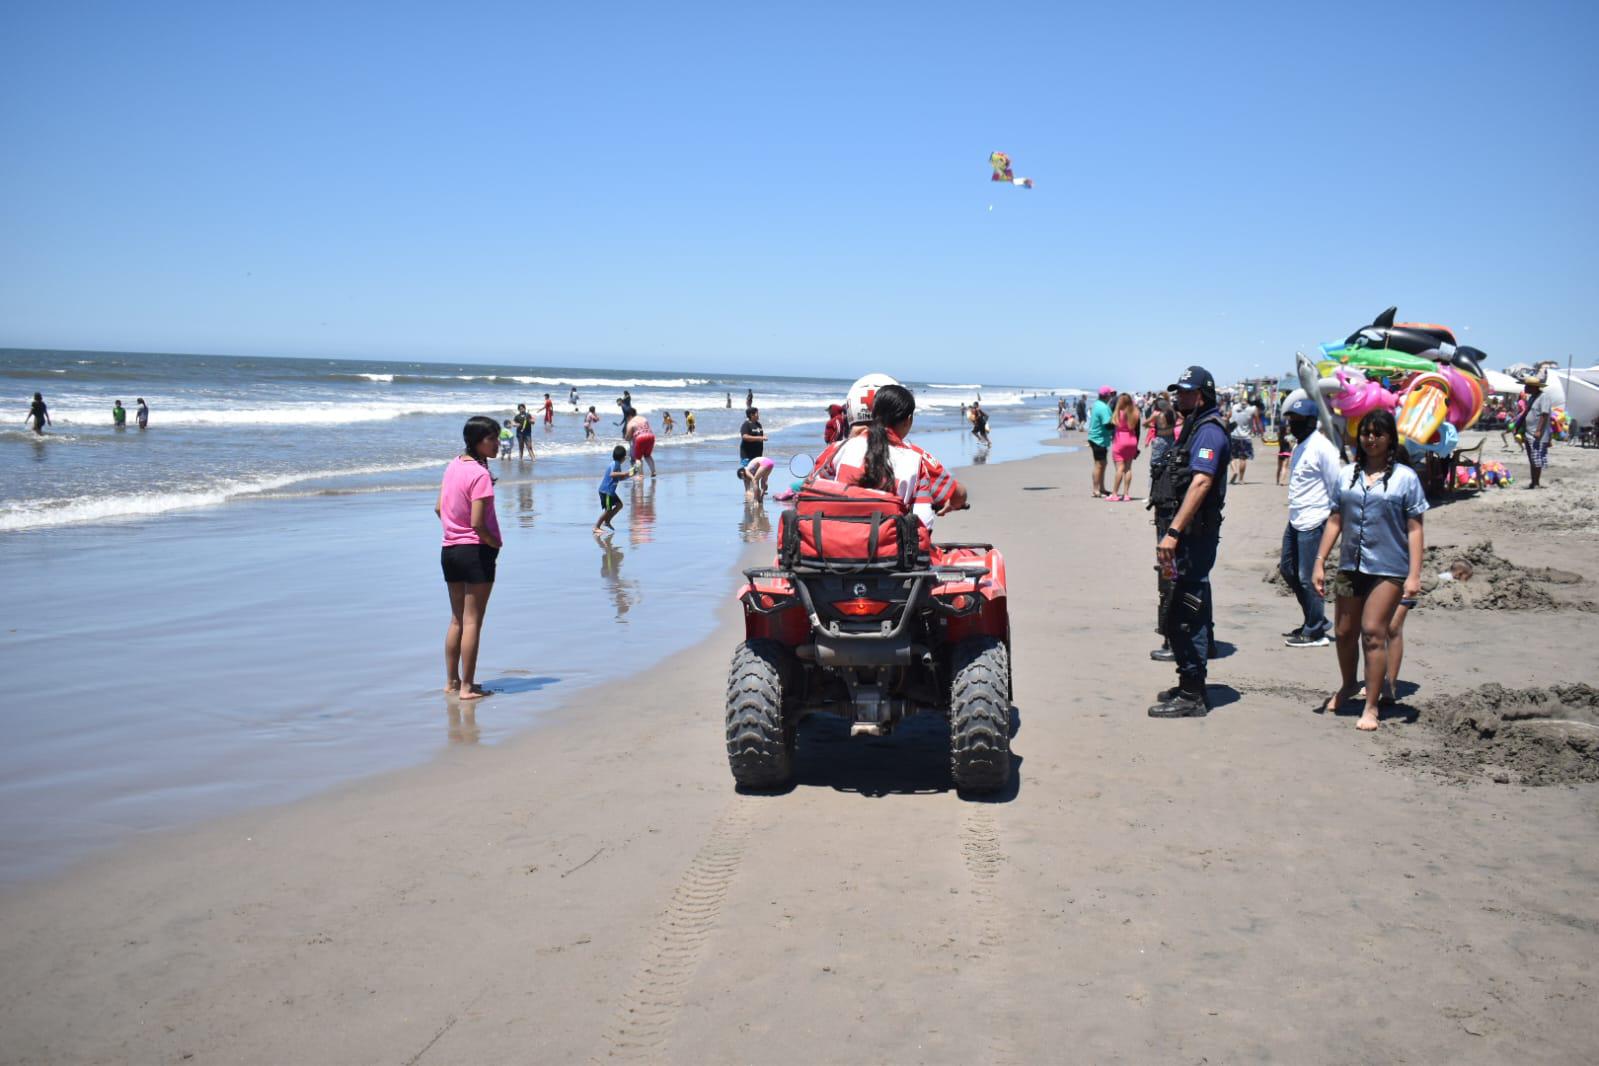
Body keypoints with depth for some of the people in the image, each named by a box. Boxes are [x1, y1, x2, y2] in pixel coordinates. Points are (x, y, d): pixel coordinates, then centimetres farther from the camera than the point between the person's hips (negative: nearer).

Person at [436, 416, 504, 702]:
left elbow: (439, 508, 12)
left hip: (450, 549, 8)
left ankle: (451, 682, 24)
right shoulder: (480, 474, -18)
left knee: (456, 619, 17)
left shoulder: (453, 465, 7)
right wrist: (495, 543, -6)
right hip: (477, 550, -8)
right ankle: (467, 687, 5)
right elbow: (477, 523, -22)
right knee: (472, 622, 0)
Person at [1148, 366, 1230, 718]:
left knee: (1183, 615, -8)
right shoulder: (1193, 428, 19)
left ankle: (1191, 696, -3)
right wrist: (1173, 533, 21)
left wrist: (1173, 533, -31)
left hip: (1196, 533, -11)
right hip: (1190, 535, 11)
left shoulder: (1209, 431, -13)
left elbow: (1201, 482, -25)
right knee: (1189, 613, 16)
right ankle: (1191, 688, 26)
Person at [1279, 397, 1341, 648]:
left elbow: (1336, 486, -14)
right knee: (1288, 569, 16)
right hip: (1295, 522, 10)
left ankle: (1315, 632, 7)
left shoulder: (1321, 447, -14)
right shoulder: (1299, 446, 15)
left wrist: (1334, 519, -13)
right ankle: (1314, 621, 28)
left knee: (1308, 578, -4)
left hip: (1313, 523, -10)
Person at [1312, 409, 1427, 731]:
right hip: (1350, 566, 4)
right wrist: (1320, 562, 5)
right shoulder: (1347, 474, 8)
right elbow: (1335, 521, 10)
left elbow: (1414, 529, -5)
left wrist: (1414, 574, -11)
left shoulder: (1405, 477, -2)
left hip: (1388, 569, -4)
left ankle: (1371, 707, 1)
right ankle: (1348, 686, 38)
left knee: (1373, 633, -9)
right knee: (1345, 632, 13)